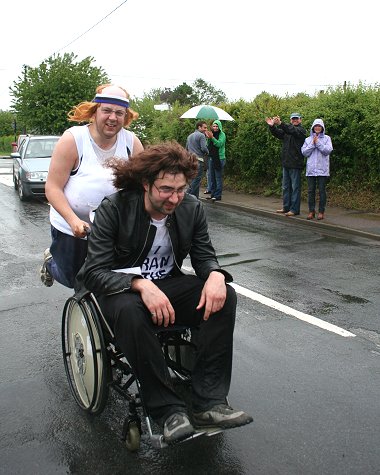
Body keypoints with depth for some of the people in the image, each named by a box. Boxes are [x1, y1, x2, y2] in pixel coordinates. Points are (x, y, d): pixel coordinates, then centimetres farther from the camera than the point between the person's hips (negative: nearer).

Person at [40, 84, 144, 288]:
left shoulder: (131, 141, -8)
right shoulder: (73, 139, -16)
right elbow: (53, 187, -16)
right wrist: (73, 220, -29)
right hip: (71, 228, -2)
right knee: (73, 280, 14)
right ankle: (51, 260, 46)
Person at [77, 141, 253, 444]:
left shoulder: (192, 208, -4)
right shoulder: (114, 209, -16)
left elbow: (204, 256, 2)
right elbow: (94, 272, -19)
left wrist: (216, 275, -24)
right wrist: (141, 285, -37)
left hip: (169, 284, 4)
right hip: (123, 290, -4)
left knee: (225, 296, -22)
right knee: (129, 311, -39)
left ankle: (209, 403, -21)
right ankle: (167, 409, -26)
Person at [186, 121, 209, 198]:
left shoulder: (189, 136, 19)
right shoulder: (201, 135, -7)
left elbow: (187, 148, 24)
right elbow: (204, 148, -16)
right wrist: (207, 153, 3)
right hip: (198, 160, -9)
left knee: (194, 179, 12)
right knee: (197, 180, -8)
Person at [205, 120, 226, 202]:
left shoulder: (222, 134, -5)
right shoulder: (212, 134, 15)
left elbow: (219, 144, -20)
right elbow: (208, 145, 9)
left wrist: (212, 137, -28)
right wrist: (208, 138, -8)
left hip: (219, 159, -7)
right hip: (211, 158, 7)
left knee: (218, 178, -5)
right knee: (212, 177, 10)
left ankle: (218, 195, -3)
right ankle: (212, 194, 18)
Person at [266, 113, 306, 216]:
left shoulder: (301, 130, -5)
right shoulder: (287, 129, 17)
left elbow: (292, 131, -24)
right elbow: (277, 133, 4)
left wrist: (280, 124, -38)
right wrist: (272, 126, -17)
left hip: (295, 164, -7)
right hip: (286, 163, 7)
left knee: (295, 187, -3)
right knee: (285, 187, 12)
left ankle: (294, 209, 0)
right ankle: (286, 207, 20)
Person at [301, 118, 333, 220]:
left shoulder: (326, 138, 6)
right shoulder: (308, 139, 11)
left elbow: (328, 150, -7)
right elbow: (304, 152, 2)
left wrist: (318, 143, -8)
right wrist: (312, 144, -7)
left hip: (322, 169, -2)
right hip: (311, 169, 2)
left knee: (322, 190, 0)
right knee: (311, 190, 3)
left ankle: (321, 211, 6)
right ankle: (311, 211, 10)